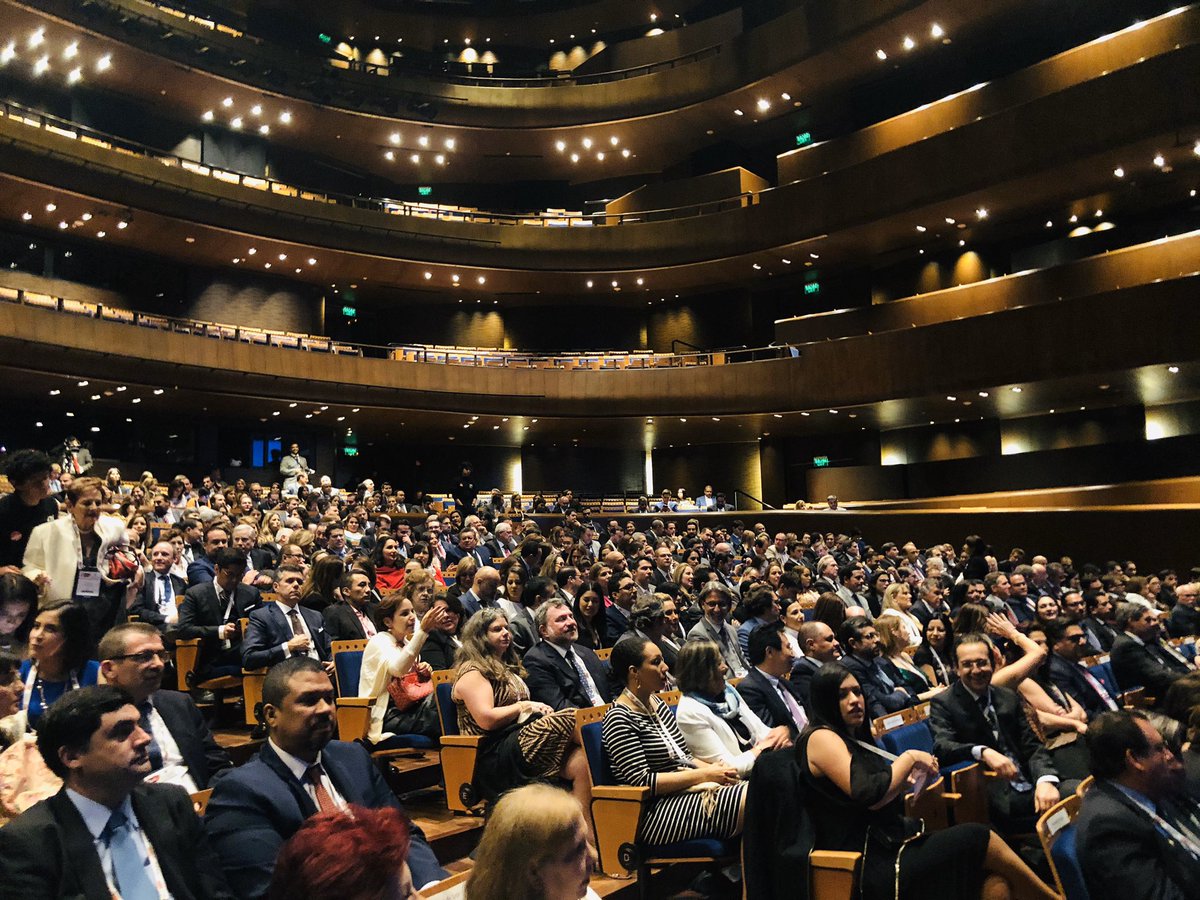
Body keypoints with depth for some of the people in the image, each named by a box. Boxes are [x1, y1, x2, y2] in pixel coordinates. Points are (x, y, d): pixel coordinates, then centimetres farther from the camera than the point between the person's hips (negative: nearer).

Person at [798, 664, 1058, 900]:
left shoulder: (855, 740, 19)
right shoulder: (820, 737, -8)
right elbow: (868, 795, -19)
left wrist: (910, 779, 2)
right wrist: (910, 758, -8)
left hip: (891, 848, 8)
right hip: (869, 866, -8)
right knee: (976, 837, -10)